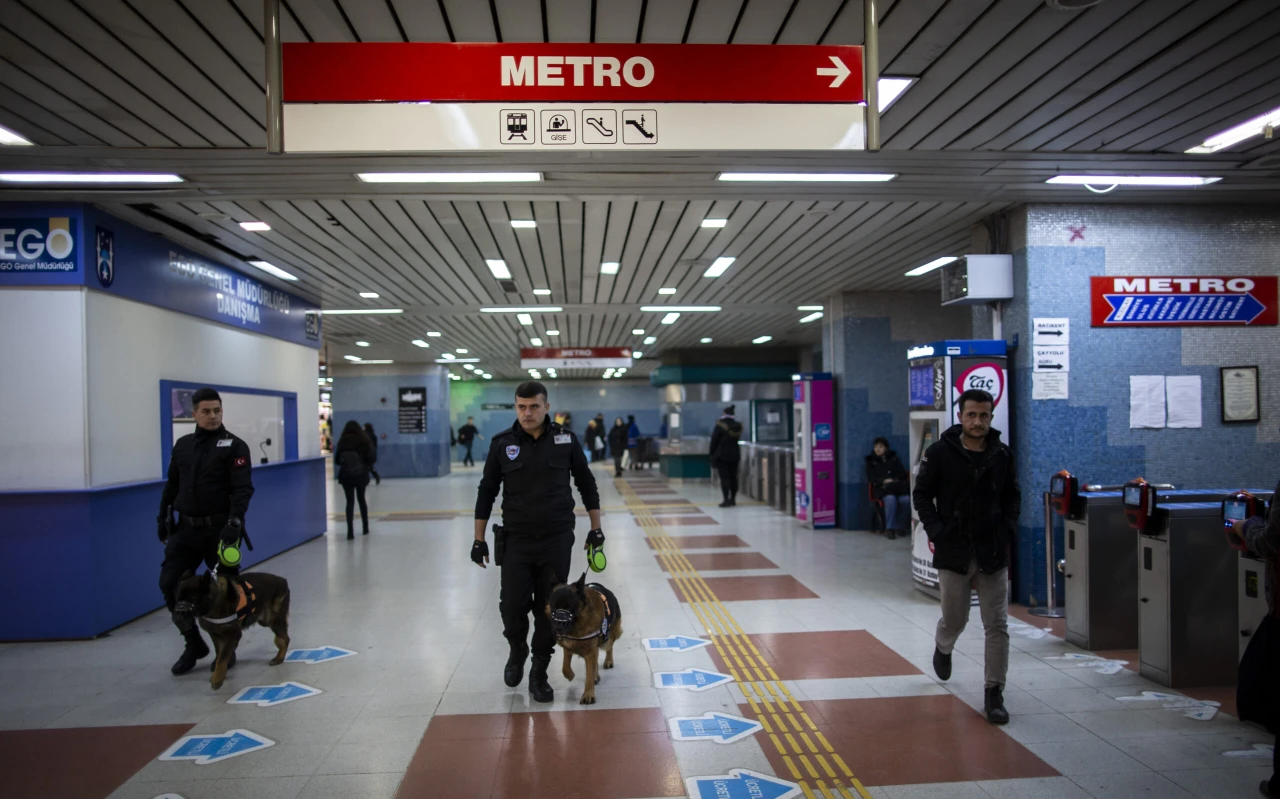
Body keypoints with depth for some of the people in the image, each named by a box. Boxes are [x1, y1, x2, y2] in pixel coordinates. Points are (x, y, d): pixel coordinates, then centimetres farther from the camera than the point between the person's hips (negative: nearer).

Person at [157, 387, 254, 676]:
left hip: (219, 529, -5)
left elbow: (243, 488, -15)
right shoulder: (182, 445, 10)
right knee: (170, 583, 1)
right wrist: (163, 517, 13)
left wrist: (235, 521, -26)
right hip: (187, 527, 5)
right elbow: (171, 485, 18)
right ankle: (193, 643, 18)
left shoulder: (234, 446, -6)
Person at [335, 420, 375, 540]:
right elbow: (372, 458, -11)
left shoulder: (342, 442, -3)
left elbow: (337, 460, -3)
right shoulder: (364, 441, -6)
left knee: (350, 501, 2)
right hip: (361, 474, 0)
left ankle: (350, 531, -11)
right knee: (361, 499, 18)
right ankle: (365, 527, 26)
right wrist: (368, 465, 11)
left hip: (346, 475, 0)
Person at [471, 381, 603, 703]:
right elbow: (487, 493, 5)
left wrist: (596, 527, 6)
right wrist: (479, 539, 4)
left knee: (549, 609, 4)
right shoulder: (502, 443, -2)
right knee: (512, 607, -2)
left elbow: (586, 484, 7)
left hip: (557, 540, 0)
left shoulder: (566, 440, -2)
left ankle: (539, 673, 21)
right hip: (516, 541, 0)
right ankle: (517, 651, 30)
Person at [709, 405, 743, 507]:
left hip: (722, 455, -5)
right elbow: (737, 439, 11)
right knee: (733, 477, 10)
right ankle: (733, 499, 15)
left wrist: (712, 454, -1)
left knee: (724, 477, -6)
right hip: (734, 455, 5)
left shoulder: (720, 426, -13)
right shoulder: (737, 426, 3)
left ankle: (726, 500, -12)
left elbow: (714, 441, -10)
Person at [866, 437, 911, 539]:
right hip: (882, 489, -2)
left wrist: (894, 480, -7)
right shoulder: (871, 461, 15)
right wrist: (884, 481, -13)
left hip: (897, 488, 2)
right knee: (890, 499, -36)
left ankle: (900, 526, -15)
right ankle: (889, 528, -29)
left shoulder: (893, 458, 20)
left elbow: (903, 474, 14)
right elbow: (870, 478, 4)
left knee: (905, 499, -30)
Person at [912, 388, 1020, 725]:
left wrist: (1006, 529, 0)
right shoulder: (940, 452, -7)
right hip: (953, 552, -2)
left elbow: (1013, 496, 13)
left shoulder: (1002, 454, 1)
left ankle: (994, 694, 13)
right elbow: (922, 494, -1)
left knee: (997, 626, 1)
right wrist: (936, 531, -10)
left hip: (993, 554, 2)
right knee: (954, 621, 11)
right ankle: (942, 649, 46)